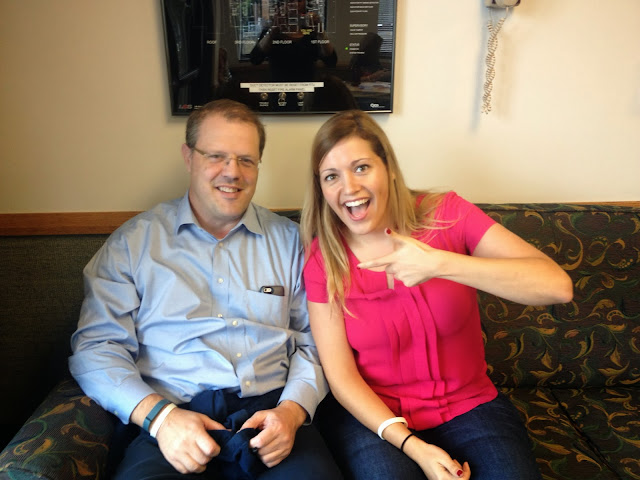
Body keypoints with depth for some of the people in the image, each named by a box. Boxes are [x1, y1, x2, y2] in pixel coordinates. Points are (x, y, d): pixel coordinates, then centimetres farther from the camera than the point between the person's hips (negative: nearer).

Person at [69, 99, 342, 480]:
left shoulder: (289, 240, 12)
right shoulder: (133, 242, 8)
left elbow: (313, 341, 10)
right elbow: (95, 348, 3)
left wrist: (291, 411, -8)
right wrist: (158, 414, -12)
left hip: (270, 414, 2)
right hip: (174, 421, -1)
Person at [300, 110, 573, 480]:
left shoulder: (446, 214, -10)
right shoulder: (321, 258, -7)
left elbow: (557, 286, -21)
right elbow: (340, 375, -8)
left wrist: (439, 263, -31)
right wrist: (412, 446, -19)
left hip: (468, 407, 1)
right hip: (370, 413, 0)